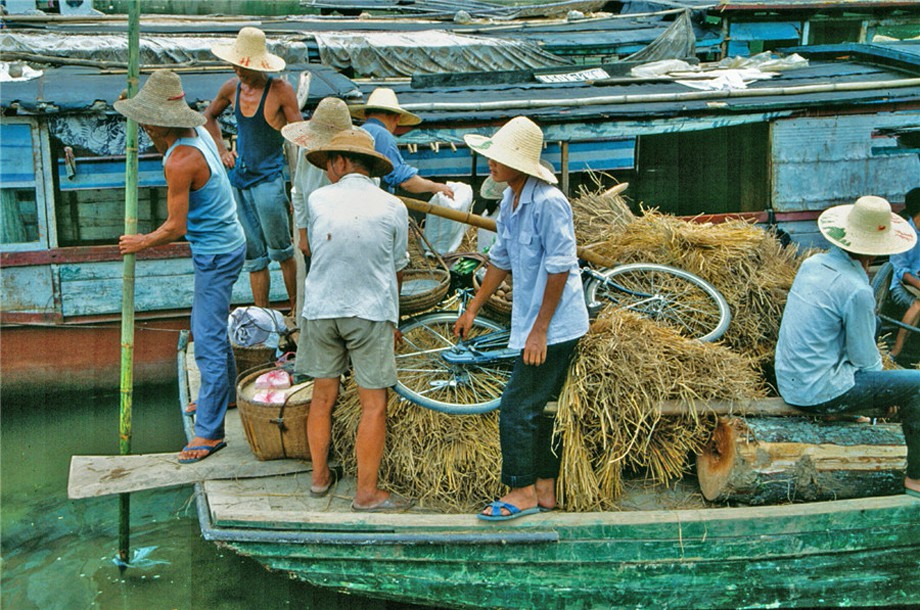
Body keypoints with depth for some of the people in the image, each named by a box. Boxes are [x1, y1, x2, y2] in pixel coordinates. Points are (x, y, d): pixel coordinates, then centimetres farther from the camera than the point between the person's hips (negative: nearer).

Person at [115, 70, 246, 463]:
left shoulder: (180, 161, -25)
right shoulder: (198, 133, 2)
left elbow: (176, 228, -21)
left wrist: (141, 243, -5)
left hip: (215, 254, -10)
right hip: (228, 241, 10)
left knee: (208, 341, -7)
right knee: (209, 326, 25)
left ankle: (209, 430, -2)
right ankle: (223, 392, 42)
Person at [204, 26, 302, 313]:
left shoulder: (281, 90, -11)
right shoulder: (232, 88, 4)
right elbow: (209, 116, 25)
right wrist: (222, 150, 12)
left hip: (268, 179, -5)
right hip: (239, 179, 5)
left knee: (281, 250, -1)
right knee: (254, 255, 10)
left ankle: (297, 311, 13)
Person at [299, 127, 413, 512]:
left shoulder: (318, 200, 2)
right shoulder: (393, 207, -1)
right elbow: (397, 269, 7)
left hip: (320, 310, 3)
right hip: (371, 312, -2)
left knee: (323, 396, 15)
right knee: (374, 404, 3)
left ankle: (320, 476, 27)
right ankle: (367, 492, 7)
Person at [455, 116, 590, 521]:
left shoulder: (549, 203, -20)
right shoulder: (509, 201, 9)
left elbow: (559, 269, -20)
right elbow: (501, 260, 19)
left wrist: (540, 329, -19)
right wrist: (472, 309, 21)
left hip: (554, 327, -9)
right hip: (531, 324, 9)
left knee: (516, 408, -5)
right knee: (538, 409, 15)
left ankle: (523, 491, 9)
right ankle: (545, 489, 26)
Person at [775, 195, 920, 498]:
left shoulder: (812, 263, 2)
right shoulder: (856, 290, -22)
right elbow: (864, 358, -10)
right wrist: (877, 364, 9)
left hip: (788, 381, 9)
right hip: (819, 392, -9)